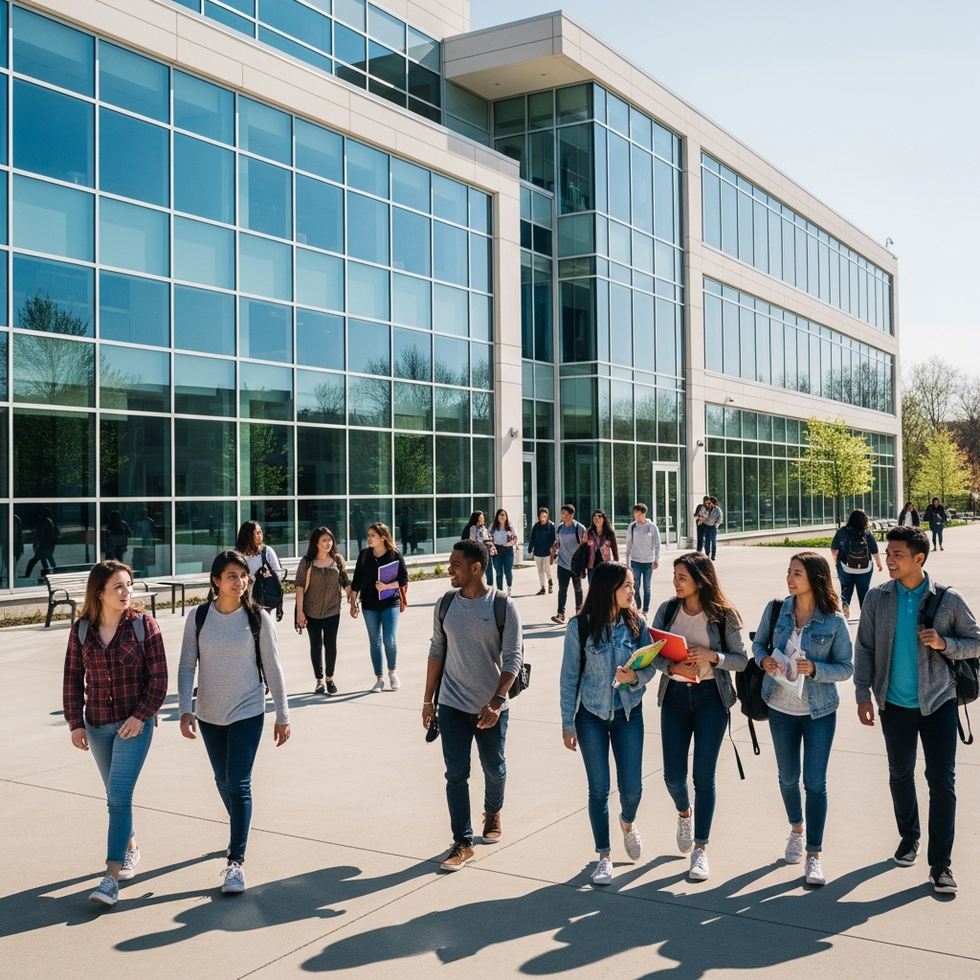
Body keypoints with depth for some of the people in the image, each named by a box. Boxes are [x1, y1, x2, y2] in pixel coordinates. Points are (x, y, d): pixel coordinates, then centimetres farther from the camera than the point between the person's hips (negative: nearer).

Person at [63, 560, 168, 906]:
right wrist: (75, 722, 0)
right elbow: (73, 679, 5)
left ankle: (111, 877, -10)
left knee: (119, 795, -11)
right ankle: (130, 846, 40)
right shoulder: (81, 630, -1)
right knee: (115, 795, 17)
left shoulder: (144, 625, -8)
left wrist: (141, 715, -14)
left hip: (134, 724, -4)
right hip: (97, 725, 4)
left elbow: (159, 677, -6)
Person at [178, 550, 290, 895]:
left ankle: (236, 861, -3)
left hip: (247, 713, -3)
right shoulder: (199, 618, -5)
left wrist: (283, 715, -2)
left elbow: (272, 668, -3)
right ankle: (239, 834, 42)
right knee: (223, 783, 17)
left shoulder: (258, 618, -8)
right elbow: (186, 666, -2)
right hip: (209, 714, 3)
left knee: (239, 784, -9)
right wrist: (185, 710, -12)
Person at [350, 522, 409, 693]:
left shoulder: (395, 555, -7)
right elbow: (357, 580, 5)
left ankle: (392, 673, 16)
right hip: (369, 605, 3)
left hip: (390, 603, -3)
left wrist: (387, 586, -21)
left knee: (390, 640, -9)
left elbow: (403, 579, -6)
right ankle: (379, 679, 17)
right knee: (375, 642, 7)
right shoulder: (364, 555, 1)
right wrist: (353, 602, 3)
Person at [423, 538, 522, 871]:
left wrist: (496, 701, -21)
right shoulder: (445, 605, 0)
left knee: (494, 769, 15)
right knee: (456, 774, 0)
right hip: (452, 706, 2)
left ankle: (493, 813, 44)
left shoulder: (503, 606, -11)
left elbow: (512, 659, -11)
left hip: (491, 707, -2)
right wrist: (428, 699, 8)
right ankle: (462, 843, 10)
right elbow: (436, 652, 8)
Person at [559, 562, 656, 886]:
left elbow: (650, 667, -2)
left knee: (632, 787, 5)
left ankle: (628, 822, 40)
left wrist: (634, 677, -25)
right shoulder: (580, 626, -12)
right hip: (591, 716, -2)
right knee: (598, 788, 5)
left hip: (629, 713, 2)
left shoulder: (636, 623, -5)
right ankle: (603, 856, 23)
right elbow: (569, 677, -6)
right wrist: (568, 724, -5)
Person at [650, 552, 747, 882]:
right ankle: (684, 813, 38)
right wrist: (672, 667, -20)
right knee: (673, 775, 3)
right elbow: (653, 653, 0)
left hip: (711, 697, -2)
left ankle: (700, 849, 8)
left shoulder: (723, 614, -8)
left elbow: (741, 659, -5)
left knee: (704, 774, -2)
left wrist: (711, 656, -22)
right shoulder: (667, 610, -1)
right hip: (674, 696, 3)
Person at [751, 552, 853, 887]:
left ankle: (814, 855, 8)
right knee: (788, 777, 17)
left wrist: (815, 669, -25)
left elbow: (846, 668, -8)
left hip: (819, 711, -3)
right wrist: (764, 660, -13)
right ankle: (796, 829, 42)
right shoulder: (775, 610, -5)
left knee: (815, 782, -2)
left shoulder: (834, 621, -13)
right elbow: (758, 643, 8)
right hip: (781, 708, 3)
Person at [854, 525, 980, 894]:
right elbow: (864, 648, 1)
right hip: (894, 703, 2)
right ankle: (909, 836, 37)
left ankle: (940, 863, 5)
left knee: (942, 779, -3)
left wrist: (943, 643, -21)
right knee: (900, 775, 15)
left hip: (938, 701, -2)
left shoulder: (948, 600, -9)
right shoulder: (877, 598, -3)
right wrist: (863, 694, -3)